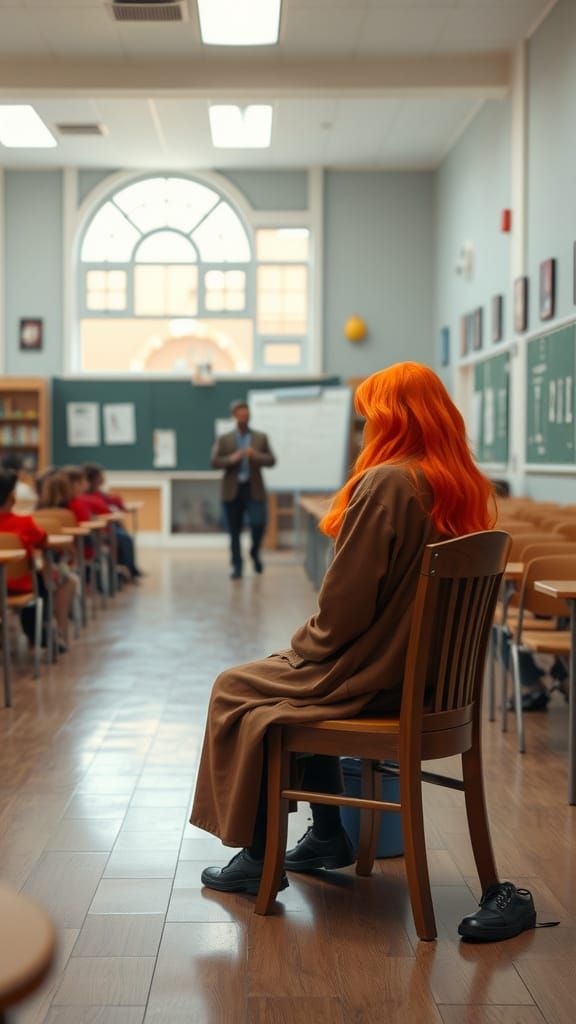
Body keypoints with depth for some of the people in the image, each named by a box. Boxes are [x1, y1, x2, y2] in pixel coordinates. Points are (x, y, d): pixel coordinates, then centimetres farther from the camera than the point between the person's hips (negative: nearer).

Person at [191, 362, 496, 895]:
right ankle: (328, 837, 33)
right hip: (430, 670, 9)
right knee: (304, 686, 30)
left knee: (236, 690, 11)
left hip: (375, 677, -8)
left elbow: (347, 600, -21)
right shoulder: (466, 488, 4)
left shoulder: (386, 483, -22)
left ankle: (259, 857, 16)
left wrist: (306, 644, -1)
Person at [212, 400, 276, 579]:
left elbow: (271, 460, 3)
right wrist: (231, 459, -18)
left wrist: (256, 455, -16)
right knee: (234, 531, 2)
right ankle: (237, 567, 12)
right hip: (232, 490, 0)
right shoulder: (223, 439, 7)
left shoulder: (261, 438, 9)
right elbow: (214, 462, -1)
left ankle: (255, 552, 15)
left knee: (259, 523, -14)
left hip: (254, 489, 0)